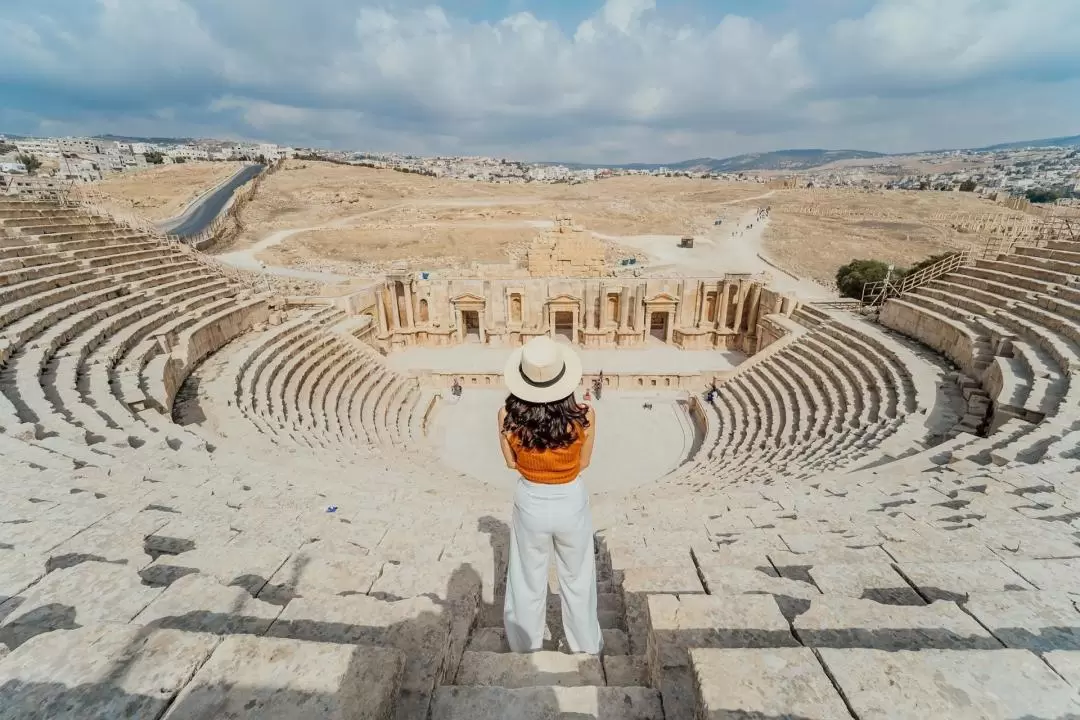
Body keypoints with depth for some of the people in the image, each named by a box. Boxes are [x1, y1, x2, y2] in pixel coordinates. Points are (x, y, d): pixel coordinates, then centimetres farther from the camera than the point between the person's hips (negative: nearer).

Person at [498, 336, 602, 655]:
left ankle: (527, 649, 48)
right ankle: (586, 646, 48)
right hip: (571, 504, 0)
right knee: (576, 581, 26)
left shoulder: (507, 416, -23)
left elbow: (512, 462, -6)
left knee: (529, 583, 25)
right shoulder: (584, 416, -25)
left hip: (531, 504, 1)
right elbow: (583, 463, -7)